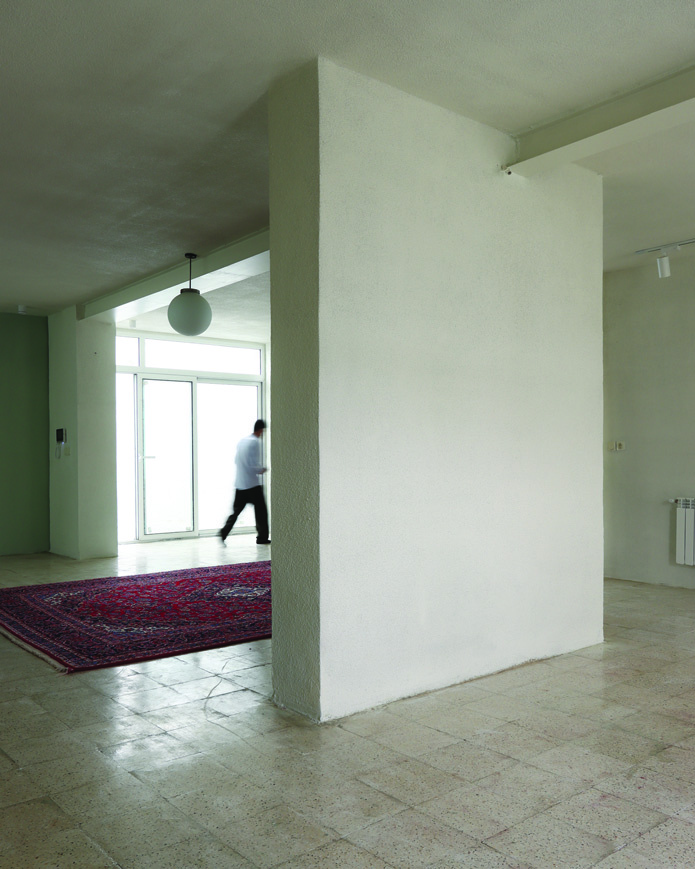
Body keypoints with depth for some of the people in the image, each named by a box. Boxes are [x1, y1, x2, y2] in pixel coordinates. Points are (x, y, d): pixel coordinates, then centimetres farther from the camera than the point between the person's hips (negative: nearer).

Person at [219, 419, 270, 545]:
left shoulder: (241, 441, 10)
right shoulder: (255, 442, -14)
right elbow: (254, 464, -20)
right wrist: (262, 470, 0)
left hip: (240, 483, 7)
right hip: (252, 483, -7)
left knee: (236, 509, 11)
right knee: (261, 510, 5)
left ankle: (224, 531, -1)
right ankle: (262, 537, 11)